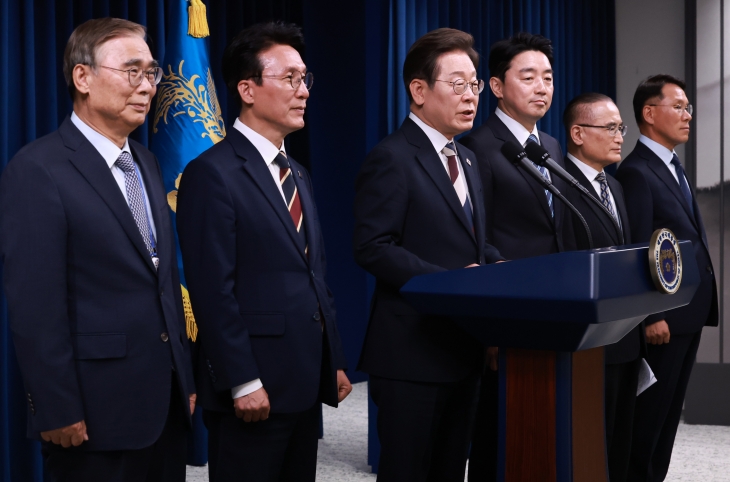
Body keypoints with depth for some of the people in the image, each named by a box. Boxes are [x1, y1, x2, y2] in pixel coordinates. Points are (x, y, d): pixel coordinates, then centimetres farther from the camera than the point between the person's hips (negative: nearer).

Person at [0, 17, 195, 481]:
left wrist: (186, 380, 14)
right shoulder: (38, 169, -11)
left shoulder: (146, 162, 13)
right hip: (98, 417, -7)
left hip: (167, 405, 7)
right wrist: (57, 412, -16)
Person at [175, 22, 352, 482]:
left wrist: (335, 362, 14)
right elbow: (214, 289, -16)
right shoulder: (214, 173, -10)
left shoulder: (298, 175, 17)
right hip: (254, 389, -8)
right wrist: (243, 383, -18)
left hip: (307, 383, 8)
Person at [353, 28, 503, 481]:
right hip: (413, 351, -8)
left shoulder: (467, 160, 17)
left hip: (465, 347, 8)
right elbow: (374, 248, -19)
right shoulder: (392, 158, -11)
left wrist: (497, 268, -1)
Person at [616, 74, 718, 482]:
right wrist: (651, 316, -20)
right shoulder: (636, 172, -13)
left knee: (671, 407, 12)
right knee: (651, 408, -1)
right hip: (665, 313, -9)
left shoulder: (675, 167, 16)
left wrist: (703, 303, 13)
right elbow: (639, 253, -17)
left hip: (691, 310, 9)